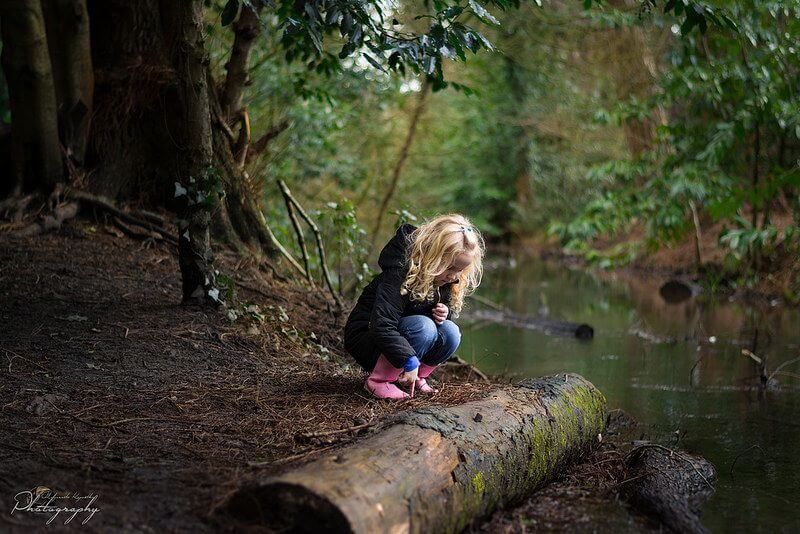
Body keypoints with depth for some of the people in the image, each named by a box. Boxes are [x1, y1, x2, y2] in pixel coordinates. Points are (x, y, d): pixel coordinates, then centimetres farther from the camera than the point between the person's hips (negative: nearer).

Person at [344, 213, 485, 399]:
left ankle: (418, 378, 1)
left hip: (397, 335, 7)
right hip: (366, 336, -7)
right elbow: (381, 326, -35)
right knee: (423, 327, -33)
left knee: (450, 332, -19)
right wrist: (410, 361, -39)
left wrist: (445, 312, -15)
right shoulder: (400, 272, -29)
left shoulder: (446, 279, -5)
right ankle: (378, 380, -20)